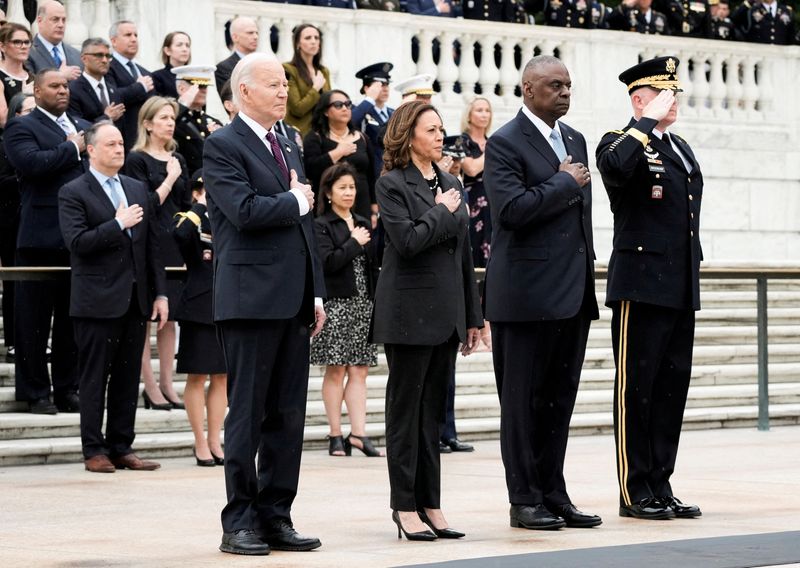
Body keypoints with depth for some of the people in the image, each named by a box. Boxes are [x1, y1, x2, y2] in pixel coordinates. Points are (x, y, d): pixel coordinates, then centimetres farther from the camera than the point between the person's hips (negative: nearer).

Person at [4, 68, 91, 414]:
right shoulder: (22, 127, -2)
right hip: (42, 239, -6)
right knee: (35, 321, 1)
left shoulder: (84, 128, 19)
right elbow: (31, 163, -20)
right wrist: (72, 148, -10)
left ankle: (67, 390, 17)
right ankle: (35, 394, 7)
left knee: (72, 321, 10)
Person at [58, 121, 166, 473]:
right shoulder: (74, 193, -3)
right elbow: (77, 242, -15)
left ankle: (121, 448, 13)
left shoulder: (138, 189, 15)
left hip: (134, 299, 6)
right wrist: (119, 224, -18)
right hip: (97, 302, -6)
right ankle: (94, 450, 5)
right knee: (94, 379, 0)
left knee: (128, 379, 7)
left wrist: (160, 292, 10)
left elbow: (153, 243, 15)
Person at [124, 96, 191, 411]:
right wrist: (170, 179, -10)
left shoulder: (177, 160, 15)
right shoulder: (137, 160, -5)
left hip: (175, 245, 7)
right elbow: (147, 205, -13)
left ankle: (167, 385, 13)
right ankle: (150, 387, 0)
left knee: (170, 317, 8)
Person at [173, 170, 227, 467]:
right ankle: (200, 444, 5)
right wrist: (201, 208, -21)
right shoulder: (190, 219, -5)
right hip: (198, 307, -5)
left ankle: (214, 442, 14)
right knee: (197, 376, -2)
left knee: (221, 376, 7)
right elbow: (180, 234, -29)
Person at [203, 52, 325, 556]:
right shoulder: (223, 146, -6)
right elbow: (245, 211, -21)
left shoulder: (289, 147, 19)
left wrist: (316, 294, 14)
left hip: (294, 302, 8)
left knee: (288, 416, 8)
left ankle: (276, 516, 13)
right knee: (247, 415, -3)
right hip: (252, 300, -7)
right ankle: (240, 522, 2)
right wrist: (294, 201, -5)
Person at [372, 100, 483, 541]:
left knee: (433, 410, 9)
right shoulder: (392, 185, -6)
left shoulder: (449, 184, 14)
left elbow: (463, 251, 16)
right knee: (406, 409, -1)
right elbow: (408, 241, -20)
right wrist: (441, 211, -7)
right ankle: (405, 506, 4)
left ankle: (430, 505, 13)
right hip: (409, 312, -6)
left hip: (446, 313, 6)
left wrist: (472, 317, 15)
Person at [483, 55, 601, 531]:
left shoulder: (575, 140, 16)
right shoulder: (505, 144, -9)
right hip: (527, 292, -7)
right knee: (523, 400, 1)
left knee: (560, 398, 10)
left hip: (574, 291, 7)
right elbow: (511, 210, -21)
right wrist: (564, 182, -12)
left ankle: (553, 493, 16)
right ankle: (525, 500, 7)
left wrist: (588, 270, 17)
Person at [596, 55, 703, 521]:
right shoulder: (623, 143, -6)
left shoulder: (682, 149, 18)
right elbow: (614, 168, -32)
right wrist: (649, 122, -23)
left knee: (673, 387, 10)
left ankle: (660, 486, 16)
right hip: (642, 286, -8)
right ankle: (635, 492, 2)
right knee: (636, 388, -2)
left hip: (681, 288, 8)